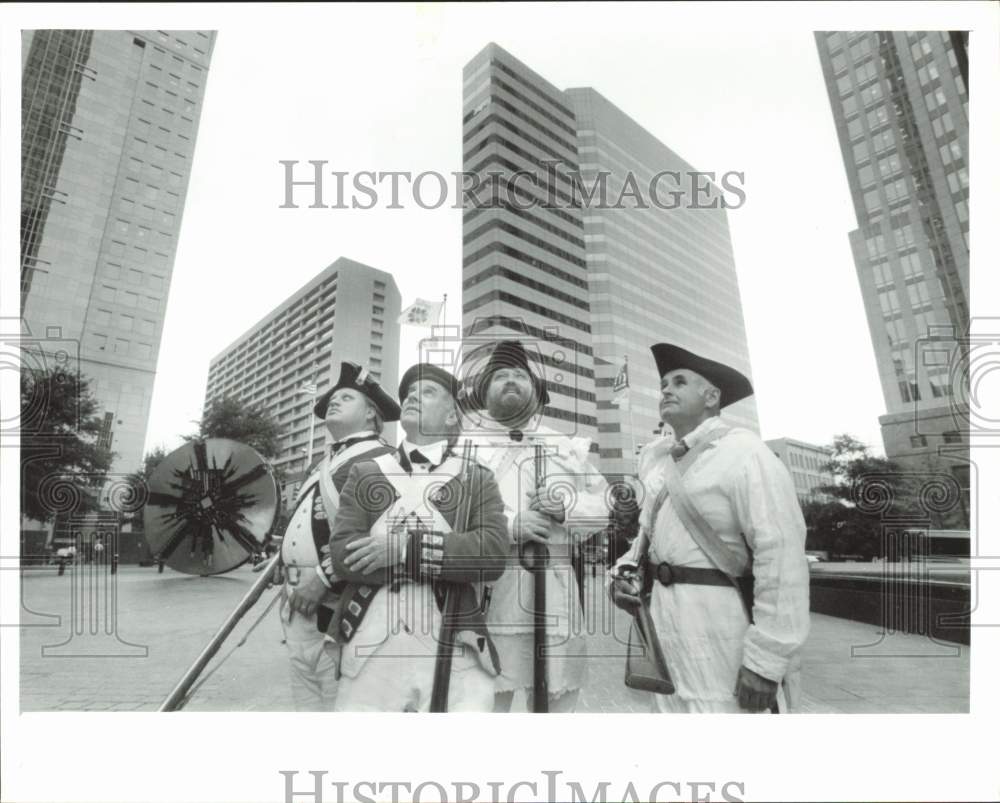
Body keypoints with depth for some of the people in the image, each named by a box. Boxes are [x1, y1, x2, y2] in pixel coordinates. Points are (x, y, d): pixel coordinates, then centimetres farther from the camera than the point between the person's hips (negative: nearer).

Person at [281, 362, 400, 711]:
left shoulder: (379, 458, -10)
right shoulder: (327, 463, 20)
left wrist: (325, 577, -20)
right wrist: (290, 584, 19)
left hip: (335, 613, -9)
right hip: (302, 611, 9)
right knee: (307, 702, 18)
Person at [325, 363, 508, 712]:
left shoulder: (478, 478, 4)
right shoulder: (365, 473, 8)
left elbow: (493, 553, -10)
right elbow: (342, 553, -5)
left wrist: (407, 548, -17)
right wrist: (451, 560, -12)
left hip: (456, 654, -1)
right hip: (372, 653, 2)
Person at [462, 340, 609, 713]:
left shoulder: (568, 446, 17)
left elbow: (608, 508, 12)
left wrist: (568, 503, -8)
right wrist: (508, 525, -17)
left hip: (553, 597, 3)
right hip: (484, 594, -2)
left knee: (556, 703, 9)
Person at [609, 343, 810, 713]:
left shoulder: (744, 454, -14)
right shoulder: (656, 457, 8)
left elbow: (782, 557, -19)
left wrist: (765, 661, -20)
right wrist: (625, 571, 4)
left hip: (719, 617, -7)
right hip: (665, 615, 7)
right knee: (668, 706, 19)